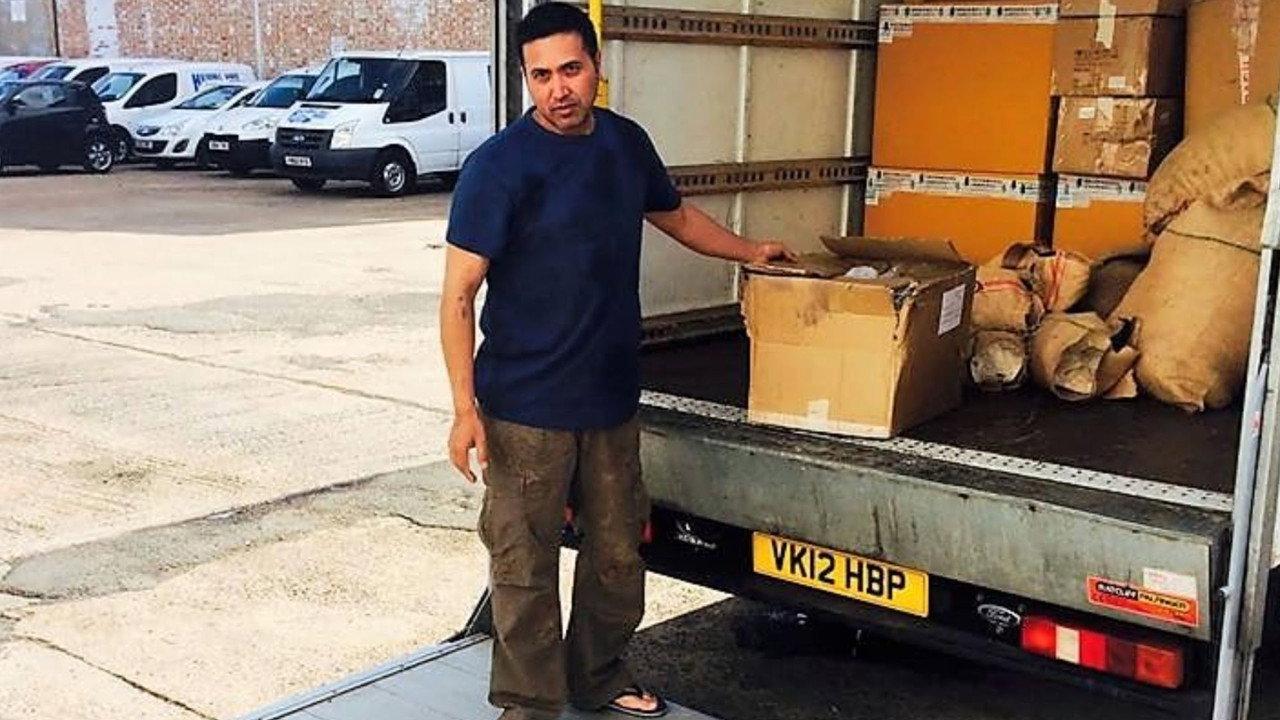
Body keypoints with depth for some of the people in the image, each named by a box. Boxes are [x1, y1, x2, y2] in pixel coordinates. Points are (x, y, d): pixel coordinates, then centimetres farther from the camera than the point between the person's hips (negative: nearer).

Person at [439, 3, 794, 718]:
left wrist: (751, 251, 31)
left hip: (613, 397, 6)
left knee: (619, 551, 16)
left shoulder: (627, 142, 5)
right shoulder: (499, 166, -14)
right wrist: (465, 407, -19)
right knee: (526, 565, 2)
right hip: (526, 409, -6)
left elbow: (676, 215, 26)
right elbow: (459, 295, -14)